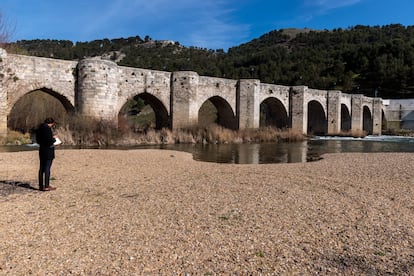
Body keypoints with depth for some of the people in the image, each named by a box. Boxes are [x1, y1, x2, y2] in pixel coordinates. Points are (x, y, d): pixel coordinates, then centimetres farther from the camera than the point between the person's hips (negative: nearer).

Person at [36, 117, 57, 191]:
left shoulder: (40, 128, 10)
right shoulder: (47, 129, -17)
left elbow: (38, 140, 16)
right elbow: (49, 141, -22)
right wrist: (54, 139, -2)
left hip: (42, 150, 9)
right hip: (48, 151, -9)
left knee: (41, 168, 12)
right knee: (47, 168, -4)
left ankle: (41, 186, 20)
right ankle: (46, 186, 0)